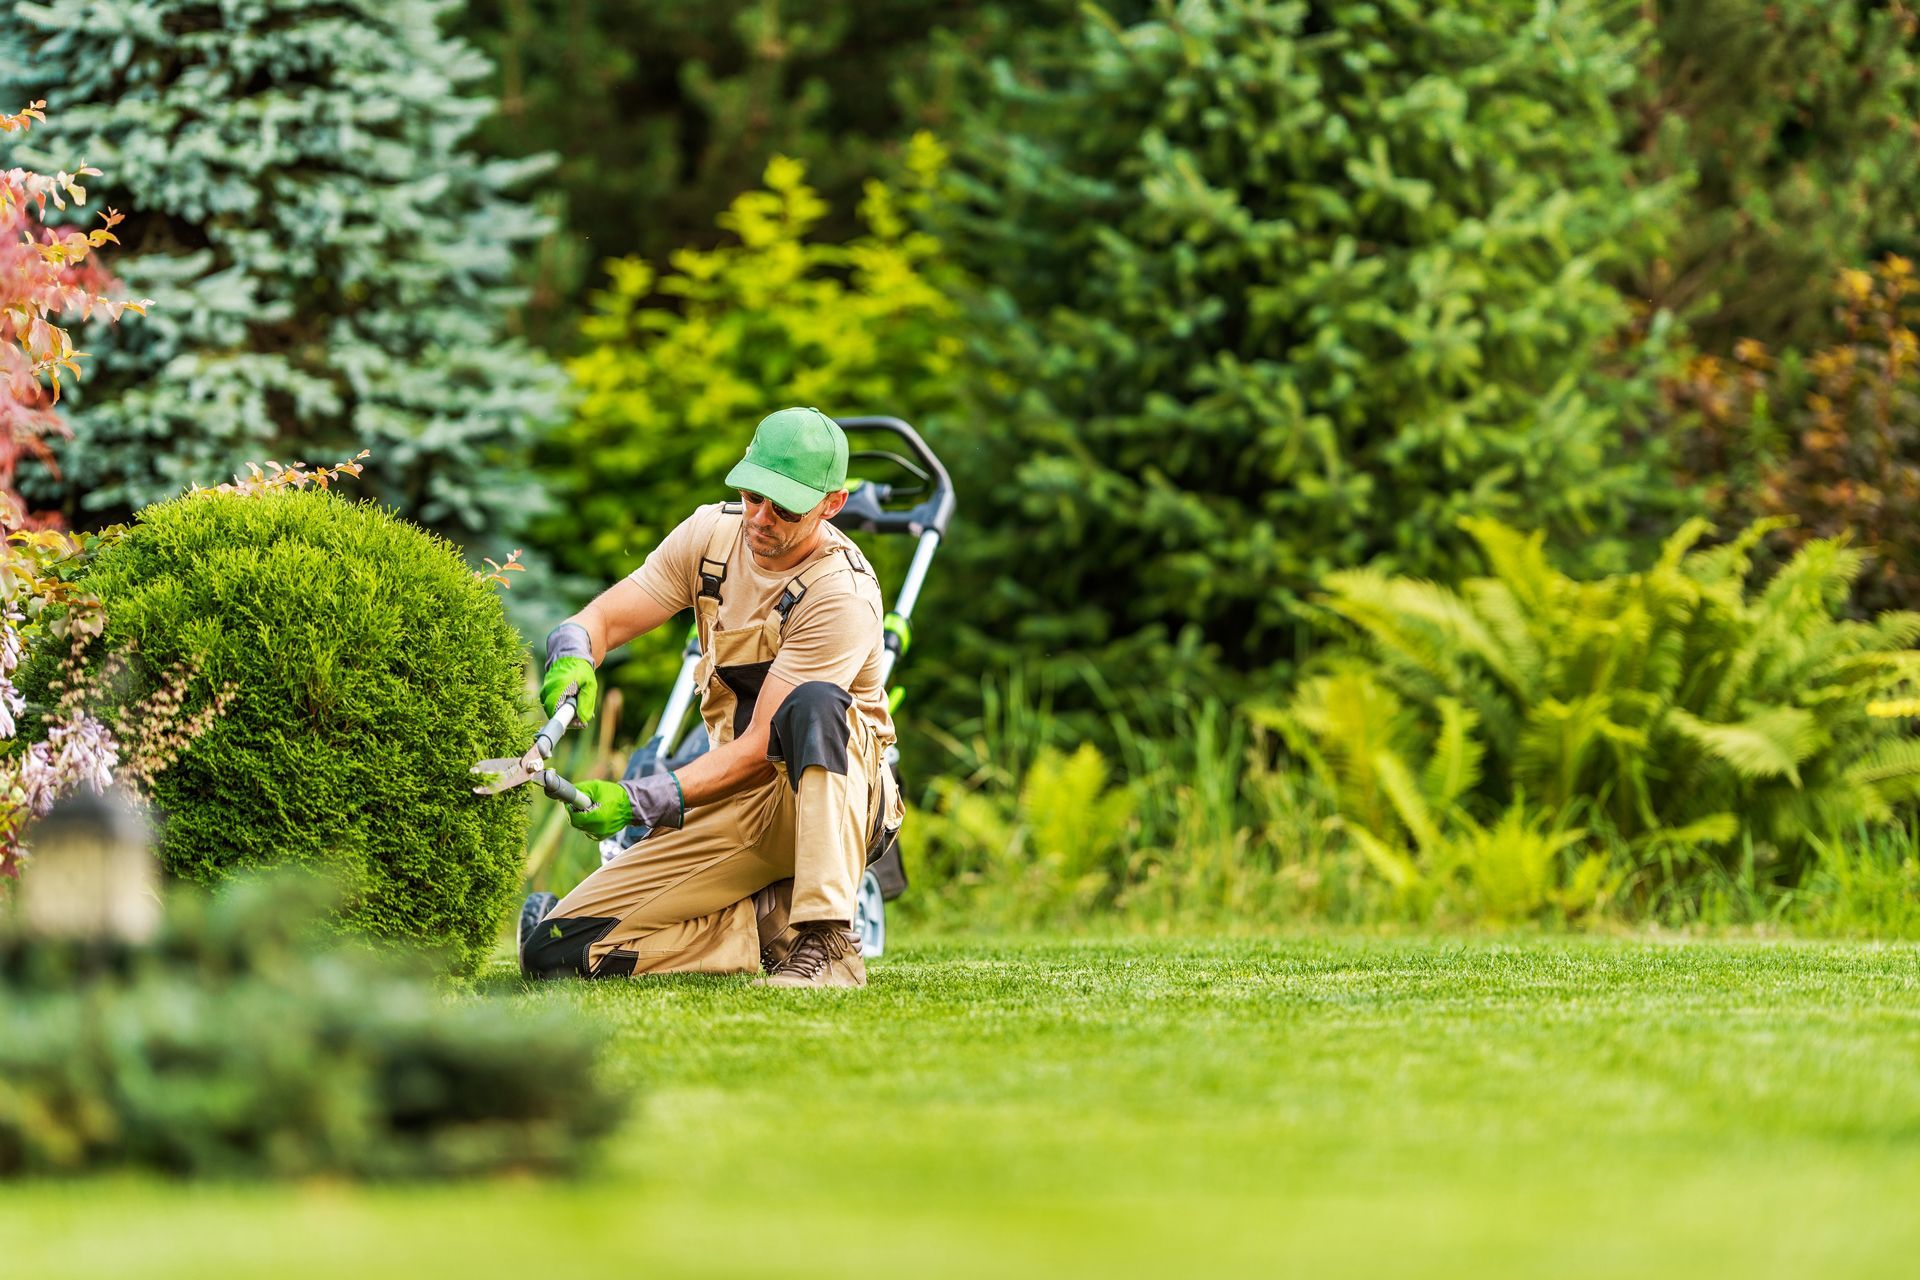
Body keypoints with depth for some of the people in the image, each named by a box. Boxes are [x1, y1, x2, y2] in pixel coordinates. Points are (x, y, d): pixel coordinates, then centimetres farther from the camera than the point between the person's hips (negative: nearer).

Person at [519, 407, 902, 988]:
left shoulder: (843, 595, -22)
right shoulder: (712, 533, -2)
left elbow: (762, 747, -25)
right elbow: (602, 619, -3)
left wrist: (638, 801, -34)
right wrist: (571, 659, -29)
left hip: (838, 798, -5)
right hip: (737, 804, 5)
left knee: (814, 704, -42)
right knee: (554, 949, -9)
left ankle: (829, 943, -39)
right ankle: (776, 920, 0)